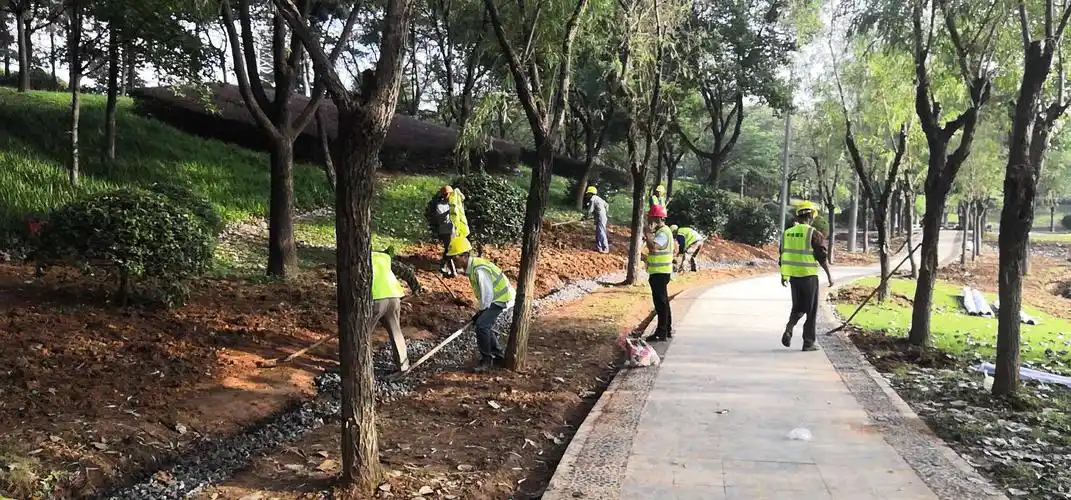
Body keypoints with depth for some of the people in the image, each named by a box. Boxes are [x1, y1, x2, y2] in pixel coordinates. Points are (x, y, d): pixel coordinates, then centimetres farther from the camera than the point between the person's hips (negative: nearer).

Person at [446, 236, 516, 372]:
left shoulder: (479, 270, -29)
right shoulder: (471, 266, 1)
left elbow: (487, 296, -24)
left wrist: (479, 312, -11)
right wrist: (479, 311, 11)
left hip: (502, 299, -10)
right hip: (495, 297, 10)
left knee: (481, 325, -16)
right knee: (483, 325, 13)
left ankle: (487, 360, -3)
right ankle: (499, 355, 27)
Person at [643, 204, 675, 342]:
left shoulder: (663, 233, -17)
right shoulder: (661, 231, 16)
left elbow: (653, 247, -33)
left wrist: (647, 233, -23)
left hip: (660, 273, -11)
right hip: (659, 272, 11)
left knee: (660, 302, -6)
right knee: (663, 301, 16)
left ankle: (661, 332, -1)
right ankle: (667, 330, 24)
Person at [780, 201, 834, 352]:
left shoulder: (788, 233, 7)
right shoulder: (814, 234, -11)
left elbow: (782, 257, 12)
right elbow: (822, 257, -11)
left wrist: (783, 276, 22)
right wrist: (829, 275, -1)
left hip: (793, 276, 5)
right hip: (809, 277, -5)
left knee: (797, 308, 19)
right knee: (811, 311, 6)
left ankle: (788, 330, -2)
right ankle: (808, 342, 9)